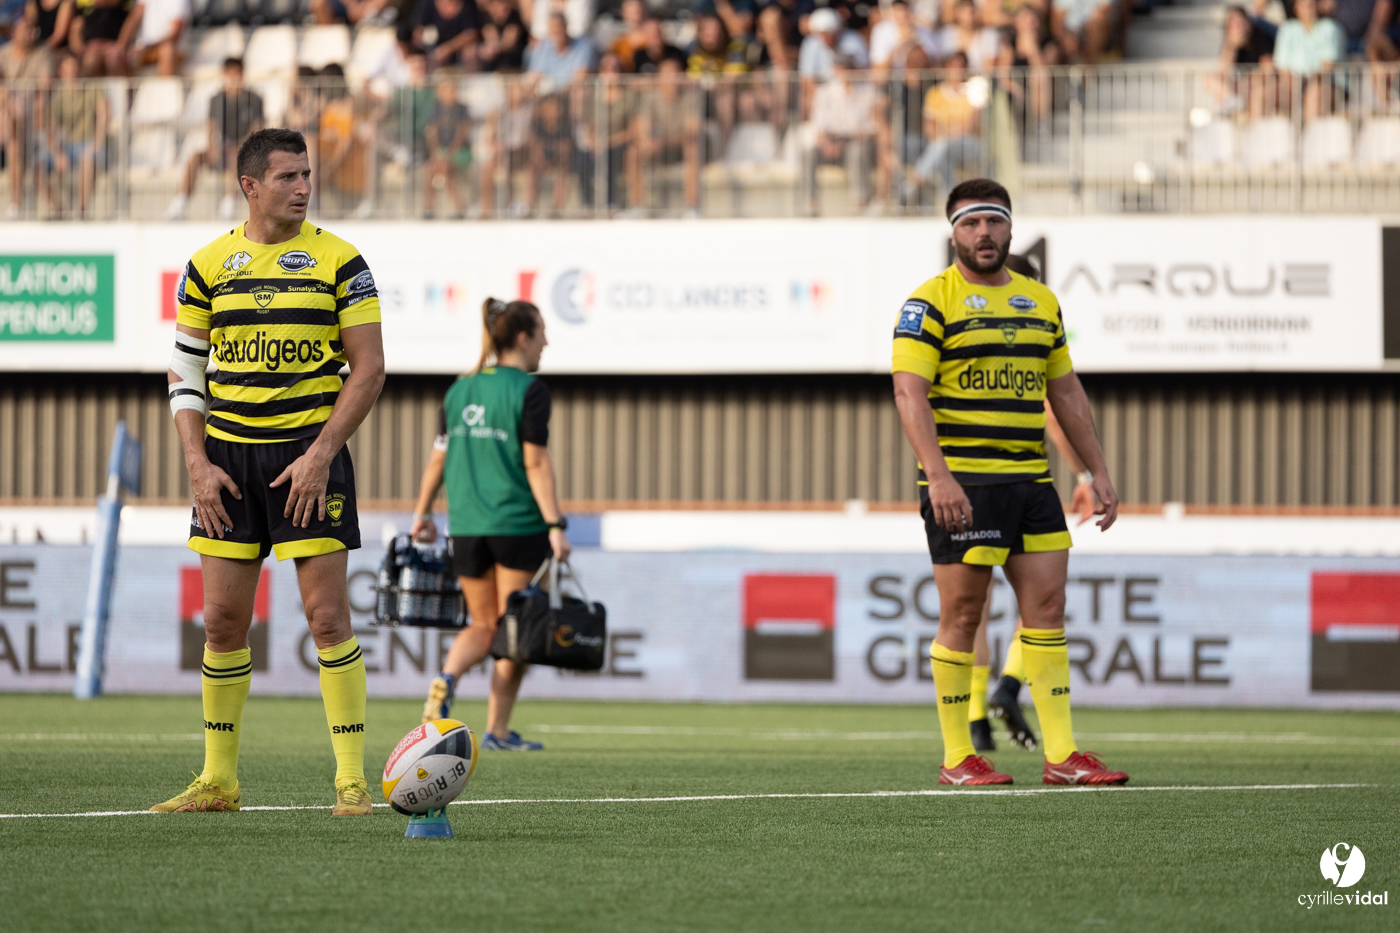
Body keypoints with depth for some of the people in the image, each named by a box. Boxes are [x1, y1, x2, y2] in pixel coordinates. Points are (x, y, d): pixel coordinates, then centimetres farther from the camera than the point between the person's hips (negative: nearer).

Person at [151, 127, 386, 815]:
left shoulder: (338, 261, -1)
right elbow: (184, 372, 10)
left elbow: (368, 368, -2)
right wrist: (198, 463, -1)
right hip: (228, 455, 3)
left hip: (309, 453, -3)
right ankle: (218, 780, 13)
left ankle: (352, 779, -4)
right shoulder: (208, 266, 6)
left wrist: (320, 454, -11)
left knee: (327, 614, -8)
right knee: (222, 619, 4)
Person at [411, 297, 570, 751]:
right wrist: (555, 525, -14)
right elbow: (535, 462, -14)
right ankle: (497, 730, 5)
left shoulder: (460, 390, 9)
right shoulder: (529, 389, -8)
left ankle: (446, 679, -15)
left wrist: (422, 513, 22)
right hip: (518, 524, -5)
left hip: (466, 526, 5)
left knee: (482, 626, 15)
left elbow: (438, 458, 11)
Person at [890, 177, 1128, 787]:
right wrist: (939, 476, -24)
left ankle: (1061, 754, 2)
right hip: (962, 484, -6)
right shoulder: (931, 302, -4)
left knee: (1047, 608, 1)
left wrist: (1098, 471, 16)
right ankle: (957, 759, 5)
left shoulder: (1041, 301, 16)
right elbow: (910, 392, -13)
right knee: (962, 617, -2)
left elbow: (1066, 392, 21)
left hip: (1030, 479, 6)